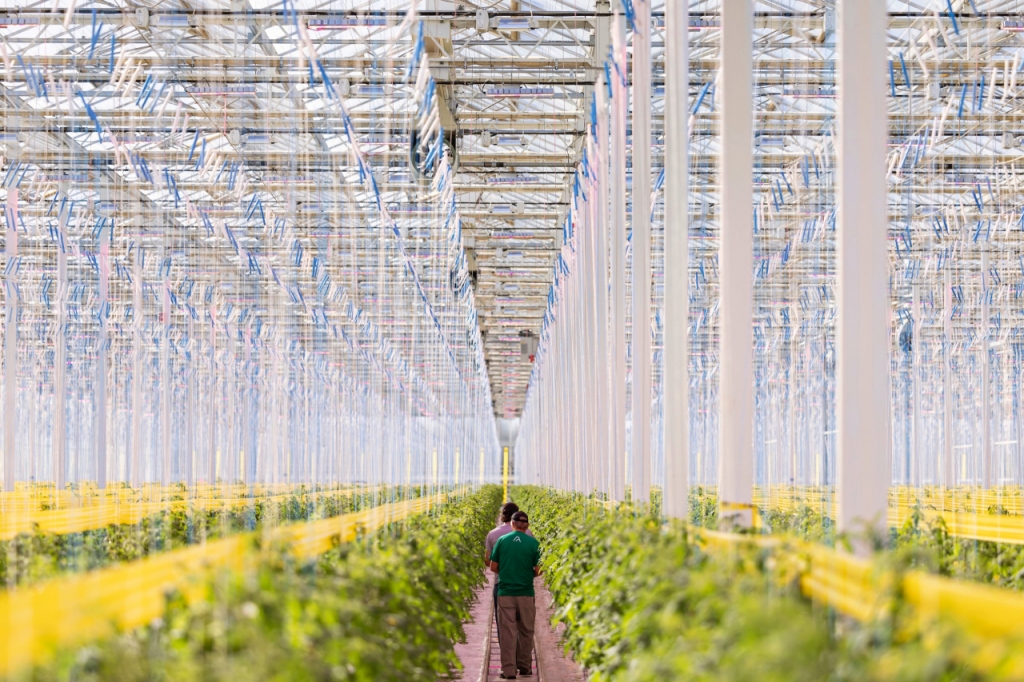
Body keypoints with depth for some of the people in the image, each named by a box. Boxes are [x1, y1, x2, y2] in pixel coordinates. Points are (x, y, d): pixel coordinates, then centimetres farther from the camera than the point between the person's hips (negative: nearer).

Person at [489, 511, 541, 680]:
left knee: (507, 632, 1)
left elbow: (493, 567, 3)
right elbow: (538, 570, -3)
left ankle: (509, 670, -2)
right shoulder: (533, 543, -3)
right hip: (525, 593, 0)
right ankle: (525, 667, 19)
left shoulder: (502, 540, 0)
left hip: (505, 592, 0)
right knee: (526, 631, 13)